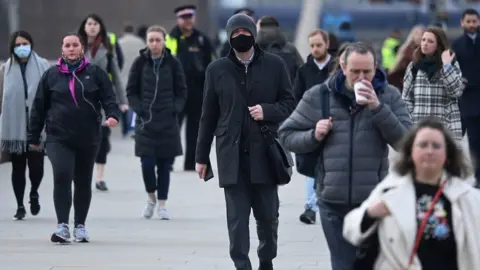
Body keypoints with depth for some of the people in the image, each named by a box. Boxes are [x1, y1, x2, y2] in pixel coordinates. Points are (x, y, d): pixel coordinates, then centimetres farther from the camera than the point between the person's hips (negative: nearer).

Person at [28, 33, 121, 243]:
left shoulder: (95, 73, 5)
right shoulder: (51, 75, 6)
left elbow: (108, 97, -2)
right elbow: (39, 107, 8)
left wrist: (112, 115, -23)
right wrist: (34, 137, 8)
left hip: (88, 139, 1)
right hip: (59, 138, -1)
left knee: (83, 183, 10)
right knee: (62, 176, -19)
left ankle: (80, 226, 22)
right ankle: (62, 226, -19)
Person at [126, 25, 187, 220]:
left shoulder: (173, 63, 1)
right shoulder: (140, 63, 0)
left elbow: (181, 92, 8)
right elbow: (131, 91, 6)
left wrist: (175, 109, -6)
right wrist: (139, 109, -6)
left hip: (167, 122, 1)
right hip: (145, 121, 0)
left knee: (165, 164, 3)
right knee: (147, 163, -8)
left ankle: (162, 204, 14)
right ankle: (151, 197, 16)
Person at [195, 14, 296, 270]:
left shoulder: (274, 65, 3)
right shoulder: (217, 69, 6)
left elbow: (289, 102, 8)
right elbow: (208, 116, 8)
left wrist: (267, 111, -13)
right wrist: (201, 157, 8)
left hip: (265, 153, 0)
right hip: (232, 156, 0)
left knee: (268, 215, 8)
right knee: (237, 218, -4)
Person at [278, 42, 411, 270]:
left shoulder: (388, 96, 3)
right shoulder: (318, 96, 4)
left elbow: (406, 141, -7)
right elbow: (286, 135, 11)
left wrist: (378, 108, -17)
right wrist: (314, 135, -8)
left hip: (374, 200, -1)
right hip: (333, 201, 1)